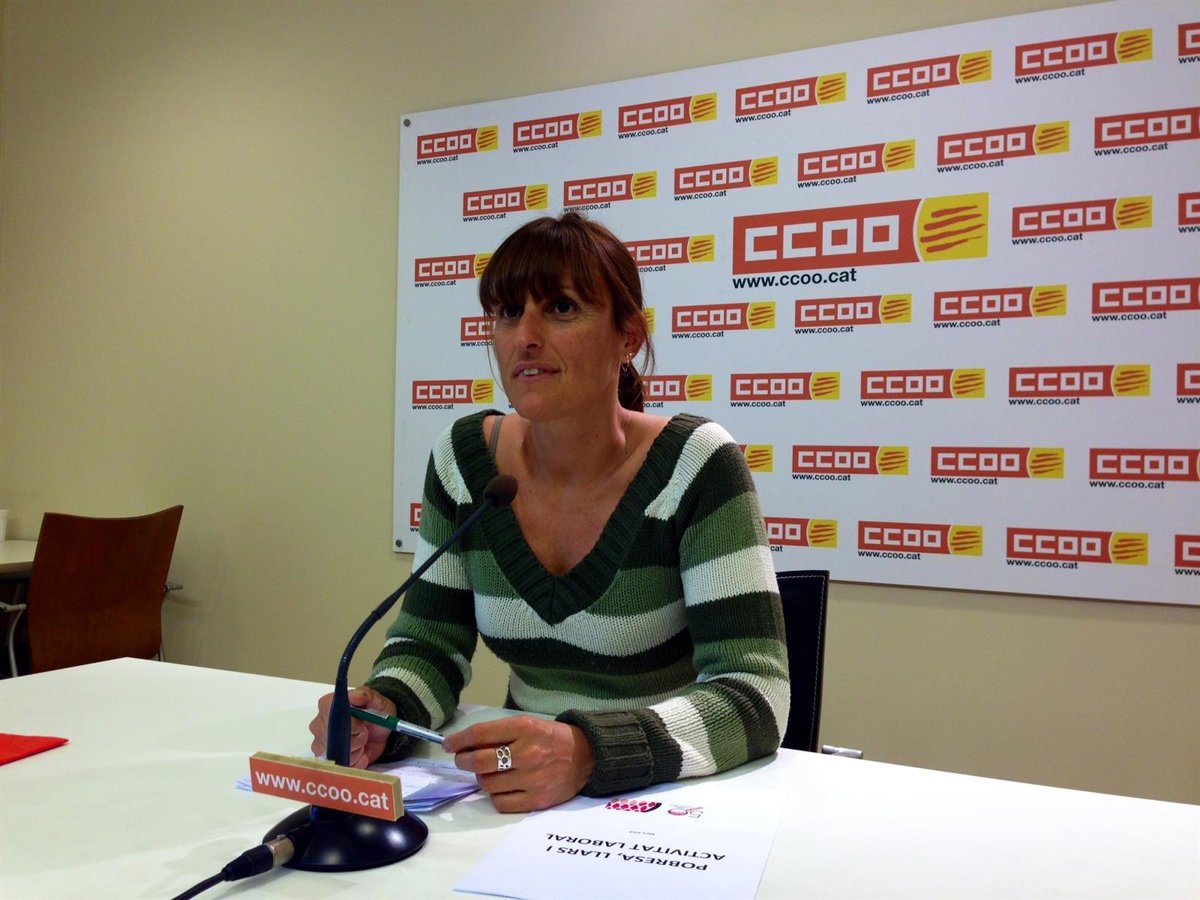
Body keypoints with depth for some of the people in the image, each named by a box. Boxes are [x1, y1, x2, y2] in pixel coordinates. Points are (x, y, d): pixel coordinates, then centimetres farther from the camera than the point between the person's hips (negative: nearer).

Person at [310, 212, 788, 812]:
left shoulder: (696, 465, -16)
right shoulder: (463, 459, -3)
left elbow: (755, 696, -21)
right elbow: (430, 642, 2)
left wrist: (589, 752, -36)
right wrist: (385, 708, -19)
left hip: (675, 800, -3)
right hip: (524, 804, 3)